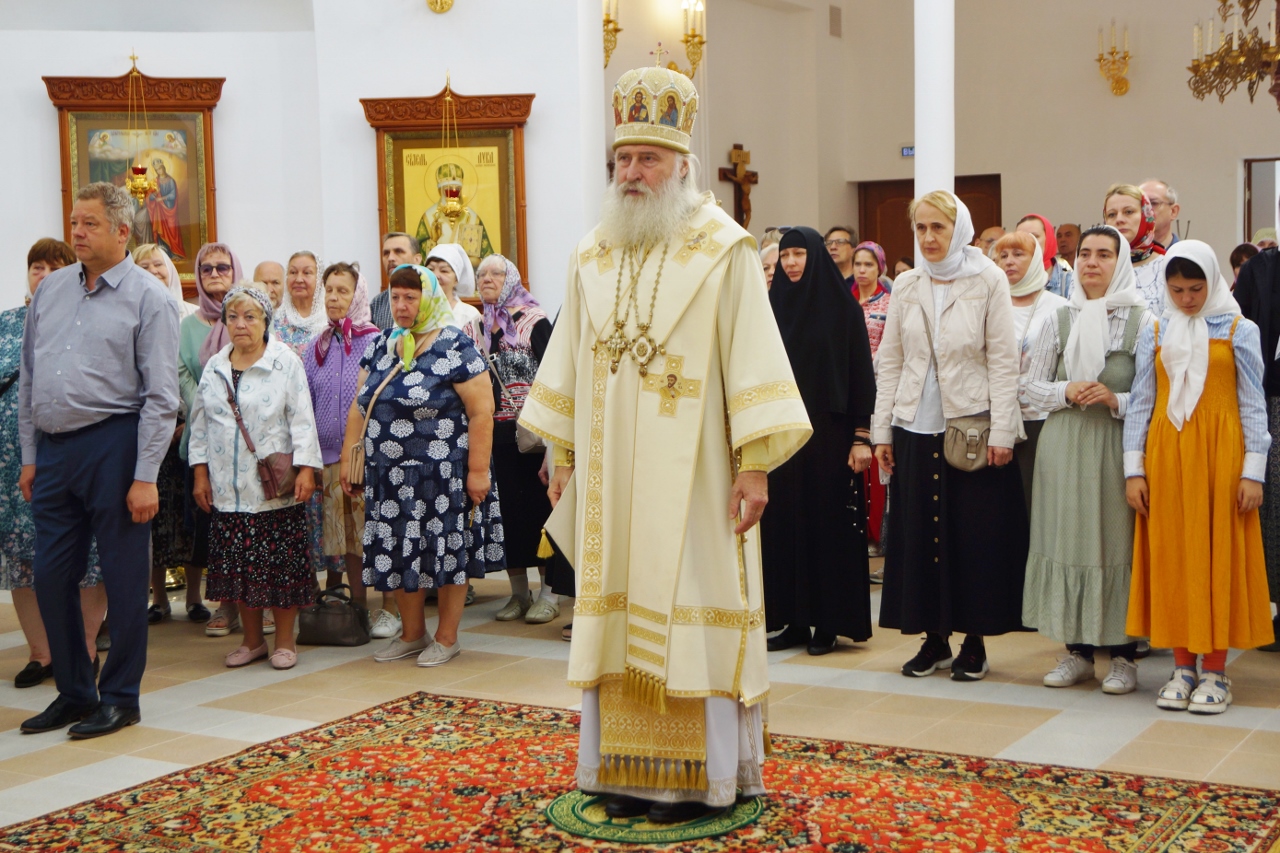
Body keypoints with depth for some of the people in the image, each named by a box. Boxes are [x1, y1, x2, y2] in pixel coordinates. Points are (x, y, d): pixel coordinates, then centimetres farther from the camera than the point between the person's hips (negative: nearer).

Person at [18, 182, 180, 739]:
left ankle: (120, 698, 15)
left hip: (112, 446, -6)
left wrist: (145, 477, -14)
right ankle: (74, 693, 24)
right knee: (52, 576, 9)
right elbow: (29, 380, 17)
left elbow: (161, 395, -9)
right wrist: (29, 456, 12)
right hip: (54, 448, 6)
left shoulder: (147, 297, -4)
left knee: (123, 577, 2)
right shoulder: (51, 289, 12)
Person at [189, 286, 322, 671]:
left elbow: (302, 419, -5)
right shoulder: (214, 367, 11)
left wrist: (305, 468, -12)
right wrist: (200, 473, 9)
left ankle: (284, 640, 12)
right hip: (228, 488, 4)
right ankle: (252, 640, 19)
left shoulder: (286, 362, -1)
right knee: (237, 565, 6)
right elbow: (200, 423, 15)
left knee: (281, 564, -1)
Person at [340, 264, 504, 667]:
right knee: (398, 554, 11)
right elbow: (359, 407, 14)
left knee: (447, 552, 3)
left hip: (443, 474, -6)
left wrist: (478, 470, -17)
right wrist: (348, 458, 9)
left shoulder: (455, 348, -10)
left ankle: (447, 637, 16)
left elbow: (481, 412, -13)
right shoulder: (380, 346, 9)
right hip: (389, 476, 6)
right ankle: (412, 634, 26)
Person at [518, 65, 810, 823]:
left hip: (692, 475, -5)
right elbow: (572, 362, 14)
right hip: (611, 475, 5)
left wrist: (756, 464, -15)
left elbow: (753, 356, -10)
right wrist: (563, 456, 12)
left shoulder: (723, 250, -6)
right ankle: (630, 767, 16)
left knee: (689, 611, -1)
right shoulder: (593, 257, 10)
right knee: (619, 613, 7)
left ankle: (697, 775, 8)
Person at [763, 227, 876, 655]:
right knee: (783, 524, 4)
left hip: (829, 432, -4)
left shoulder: (842, 306, -3)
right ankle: (794, 620, 12)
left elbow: (861, 372, -5)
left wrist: (861, 436, -11)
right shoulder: (774, 307, 8)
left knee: (829, 524, 0)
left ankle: (830, 623, 8)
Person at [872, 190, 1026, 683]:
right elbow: (889, 362, 11)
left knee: (976, 535, 0)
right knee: (918, 534, 5)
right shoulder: (905, 287, 9)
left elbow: (1003, 361, -3)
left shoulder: (988, 282, -1)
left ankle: (974, 642, 11)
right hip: (915, 427, 4)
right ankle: (934, 638, 16)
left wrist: (1001, 432, -9)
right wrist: (881, 430, 6)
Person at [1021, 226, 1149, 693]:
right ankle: (1077, 651, 16)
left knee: (1117, 543, -1)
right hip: (1064, 445, 3)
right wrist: (1066, 392, -7)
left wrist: (1116, 401, -16)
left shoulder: (1141, 321, 1)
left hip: (1117, 445, -2)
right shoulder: (1057, 320, 9)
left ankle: (1123, 655, 10)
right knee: (1068, 539, 4)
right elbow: (1032, 386, 11)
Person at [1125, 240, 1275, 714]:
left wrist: (1253, 471, -5)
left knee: (1218, 555, -1)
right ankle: (1183, 667, 12)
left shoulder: (1239, 331, 2)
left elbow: (1253, 404, 1)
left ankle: (1215, 671, 6)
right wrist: (1134, 470, 2)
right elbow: (1140, 403, 9)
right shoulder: (1155, 334, 9)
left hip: (1220, 453, -2)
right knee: (1170, 555, 3)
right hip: (1166, 456, 3)